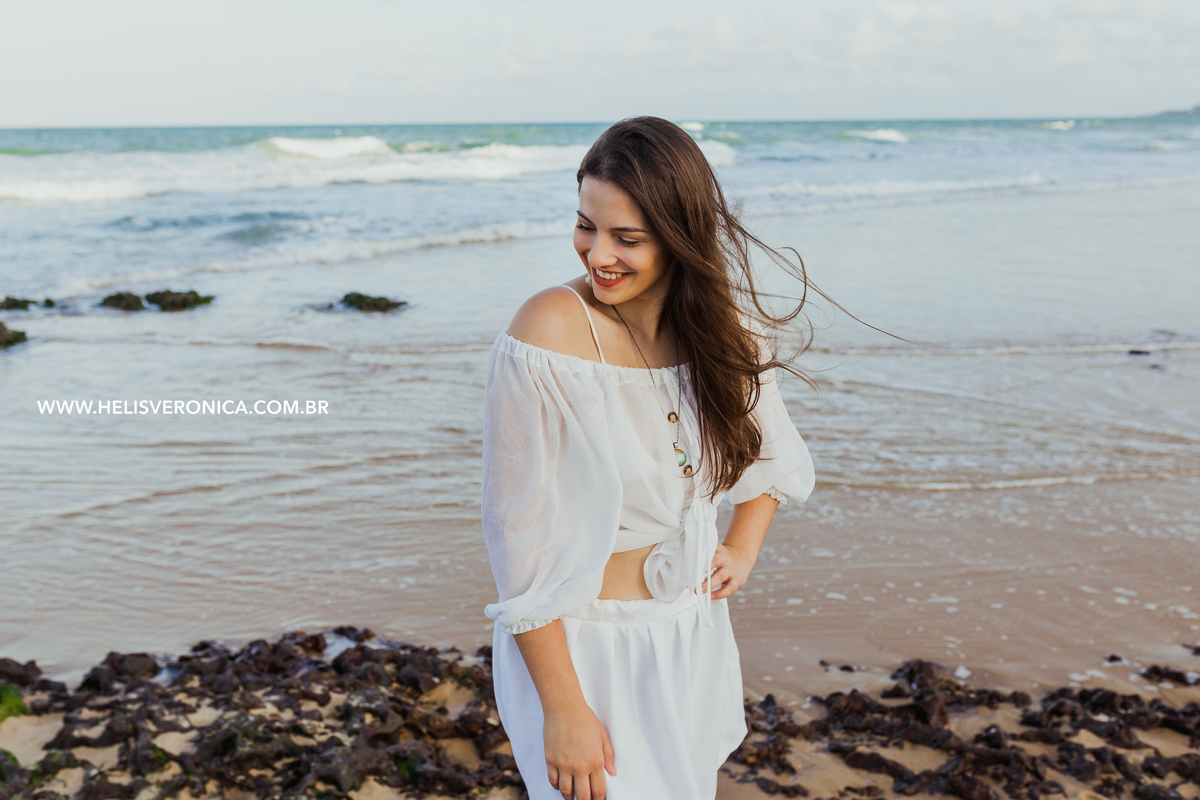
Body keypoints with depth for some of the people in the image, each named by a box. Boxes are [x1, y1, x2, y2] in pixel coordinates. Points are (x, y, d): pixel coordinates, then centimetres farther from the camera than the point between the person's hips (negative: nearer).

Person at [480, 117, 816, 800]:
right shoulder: (549, 336, -23)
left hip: (694, 634, 6)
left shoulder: (717, 326, -6)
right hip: (580, 645, -5)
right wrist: (564, 709, -18)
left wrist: (743, 548, 4)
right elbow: (520, 540, -20)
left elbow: (771, 448, 16)